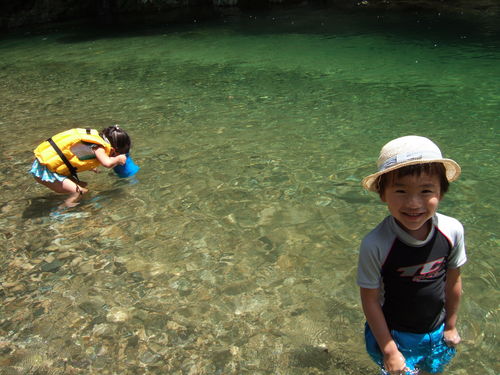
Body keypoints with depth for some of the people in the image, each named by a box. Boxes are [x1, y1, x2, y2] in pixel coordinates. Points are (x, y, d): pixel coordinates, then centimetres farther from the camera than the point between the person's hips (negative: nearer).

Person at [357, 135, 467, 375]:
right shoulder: (375, 245, -31)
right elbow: (370, 300, -19)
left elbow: (453, 281, -4)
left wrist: (451, 325, 9)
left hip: (437, 332, 4)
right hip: (393, 334, -4)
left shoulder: (453, 231, -20)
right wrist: (390, 351, -13)